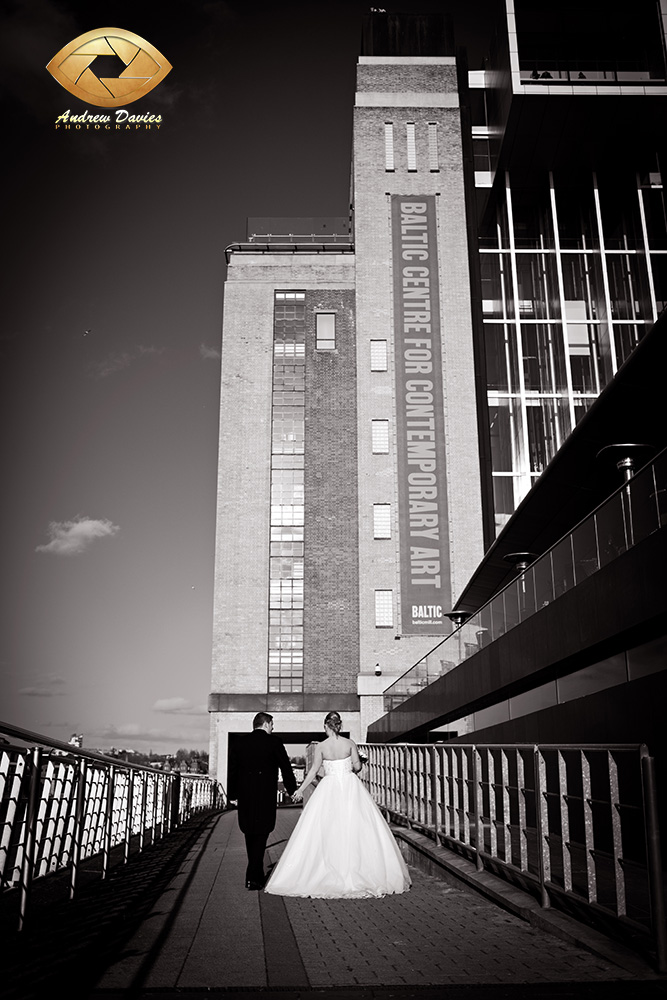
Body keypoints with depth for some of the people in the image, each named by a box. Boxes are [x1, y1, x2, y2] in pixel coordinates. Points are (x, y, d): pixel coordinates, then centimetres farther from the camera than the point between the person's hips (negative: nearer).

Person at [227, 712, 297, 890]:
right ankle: (252, 878, -6)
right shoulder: (273, 741, -4)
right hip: (266, 794, -4)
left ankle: (257, 874, 25)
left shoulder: (241, 742, 7)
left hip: (245, 795, 4)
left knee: (250, 834, 15)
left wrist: (232, 794, 17)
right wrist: (292, 789, 9)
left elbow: (232, 768, 10)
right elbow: (285, 766, -1)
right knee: (261, 834, 0)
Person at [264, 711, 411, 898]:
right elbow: (357, 766, -1)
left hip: (329, 788, -1)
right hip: (350, 786, 1)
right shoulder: (350, 743, -4)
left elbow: (314, 770, -3)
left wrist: (300, 789, 7)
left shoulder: (321, 746, -6)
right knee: (355, 829, 5)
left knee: (327, 831, 5)